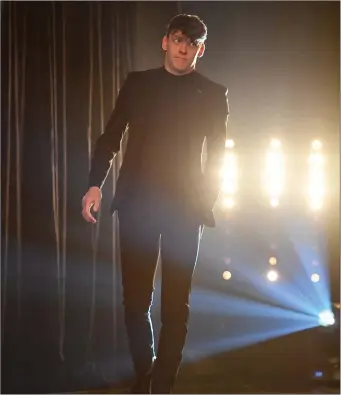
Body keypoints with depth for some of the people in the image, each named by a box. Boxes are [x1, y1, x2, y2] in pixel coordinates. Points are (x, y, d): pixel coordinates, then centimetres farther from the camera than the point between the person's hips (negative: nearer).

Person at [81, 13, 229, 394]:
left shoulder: (213, 94, 8)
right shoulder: (137, 83, 10)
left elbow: (217, 154, 8)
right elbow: (111, 136, 8)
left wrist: (207, 200, -6)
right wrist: (95, 184, -5)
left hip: (185, 207, -1)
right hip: (137, 203, 1)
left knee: (175, 302, 1)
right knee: (135, 298, 3)